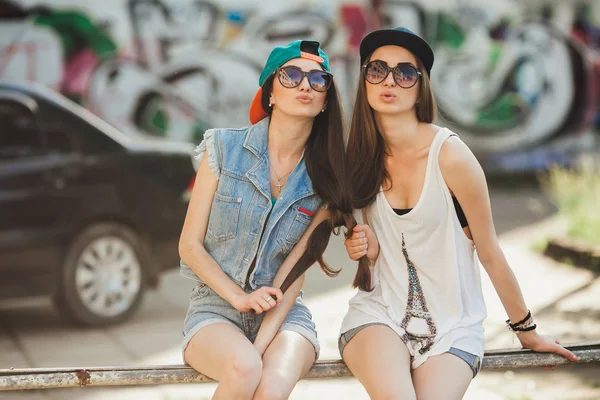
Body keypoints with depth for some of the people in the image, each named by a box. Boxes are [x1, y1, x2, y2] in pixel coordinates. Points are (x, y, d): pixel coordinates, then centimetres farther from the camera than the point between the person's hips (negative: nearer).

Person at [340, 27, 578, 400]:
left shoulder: (450, 155, -14)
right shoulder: (364, 158, 1)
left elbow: (490, 252, -5)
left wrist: (528, 332, 4)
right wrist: (368, 248, -8)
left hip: (452, 326, -2)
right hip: (380, 313, 2)